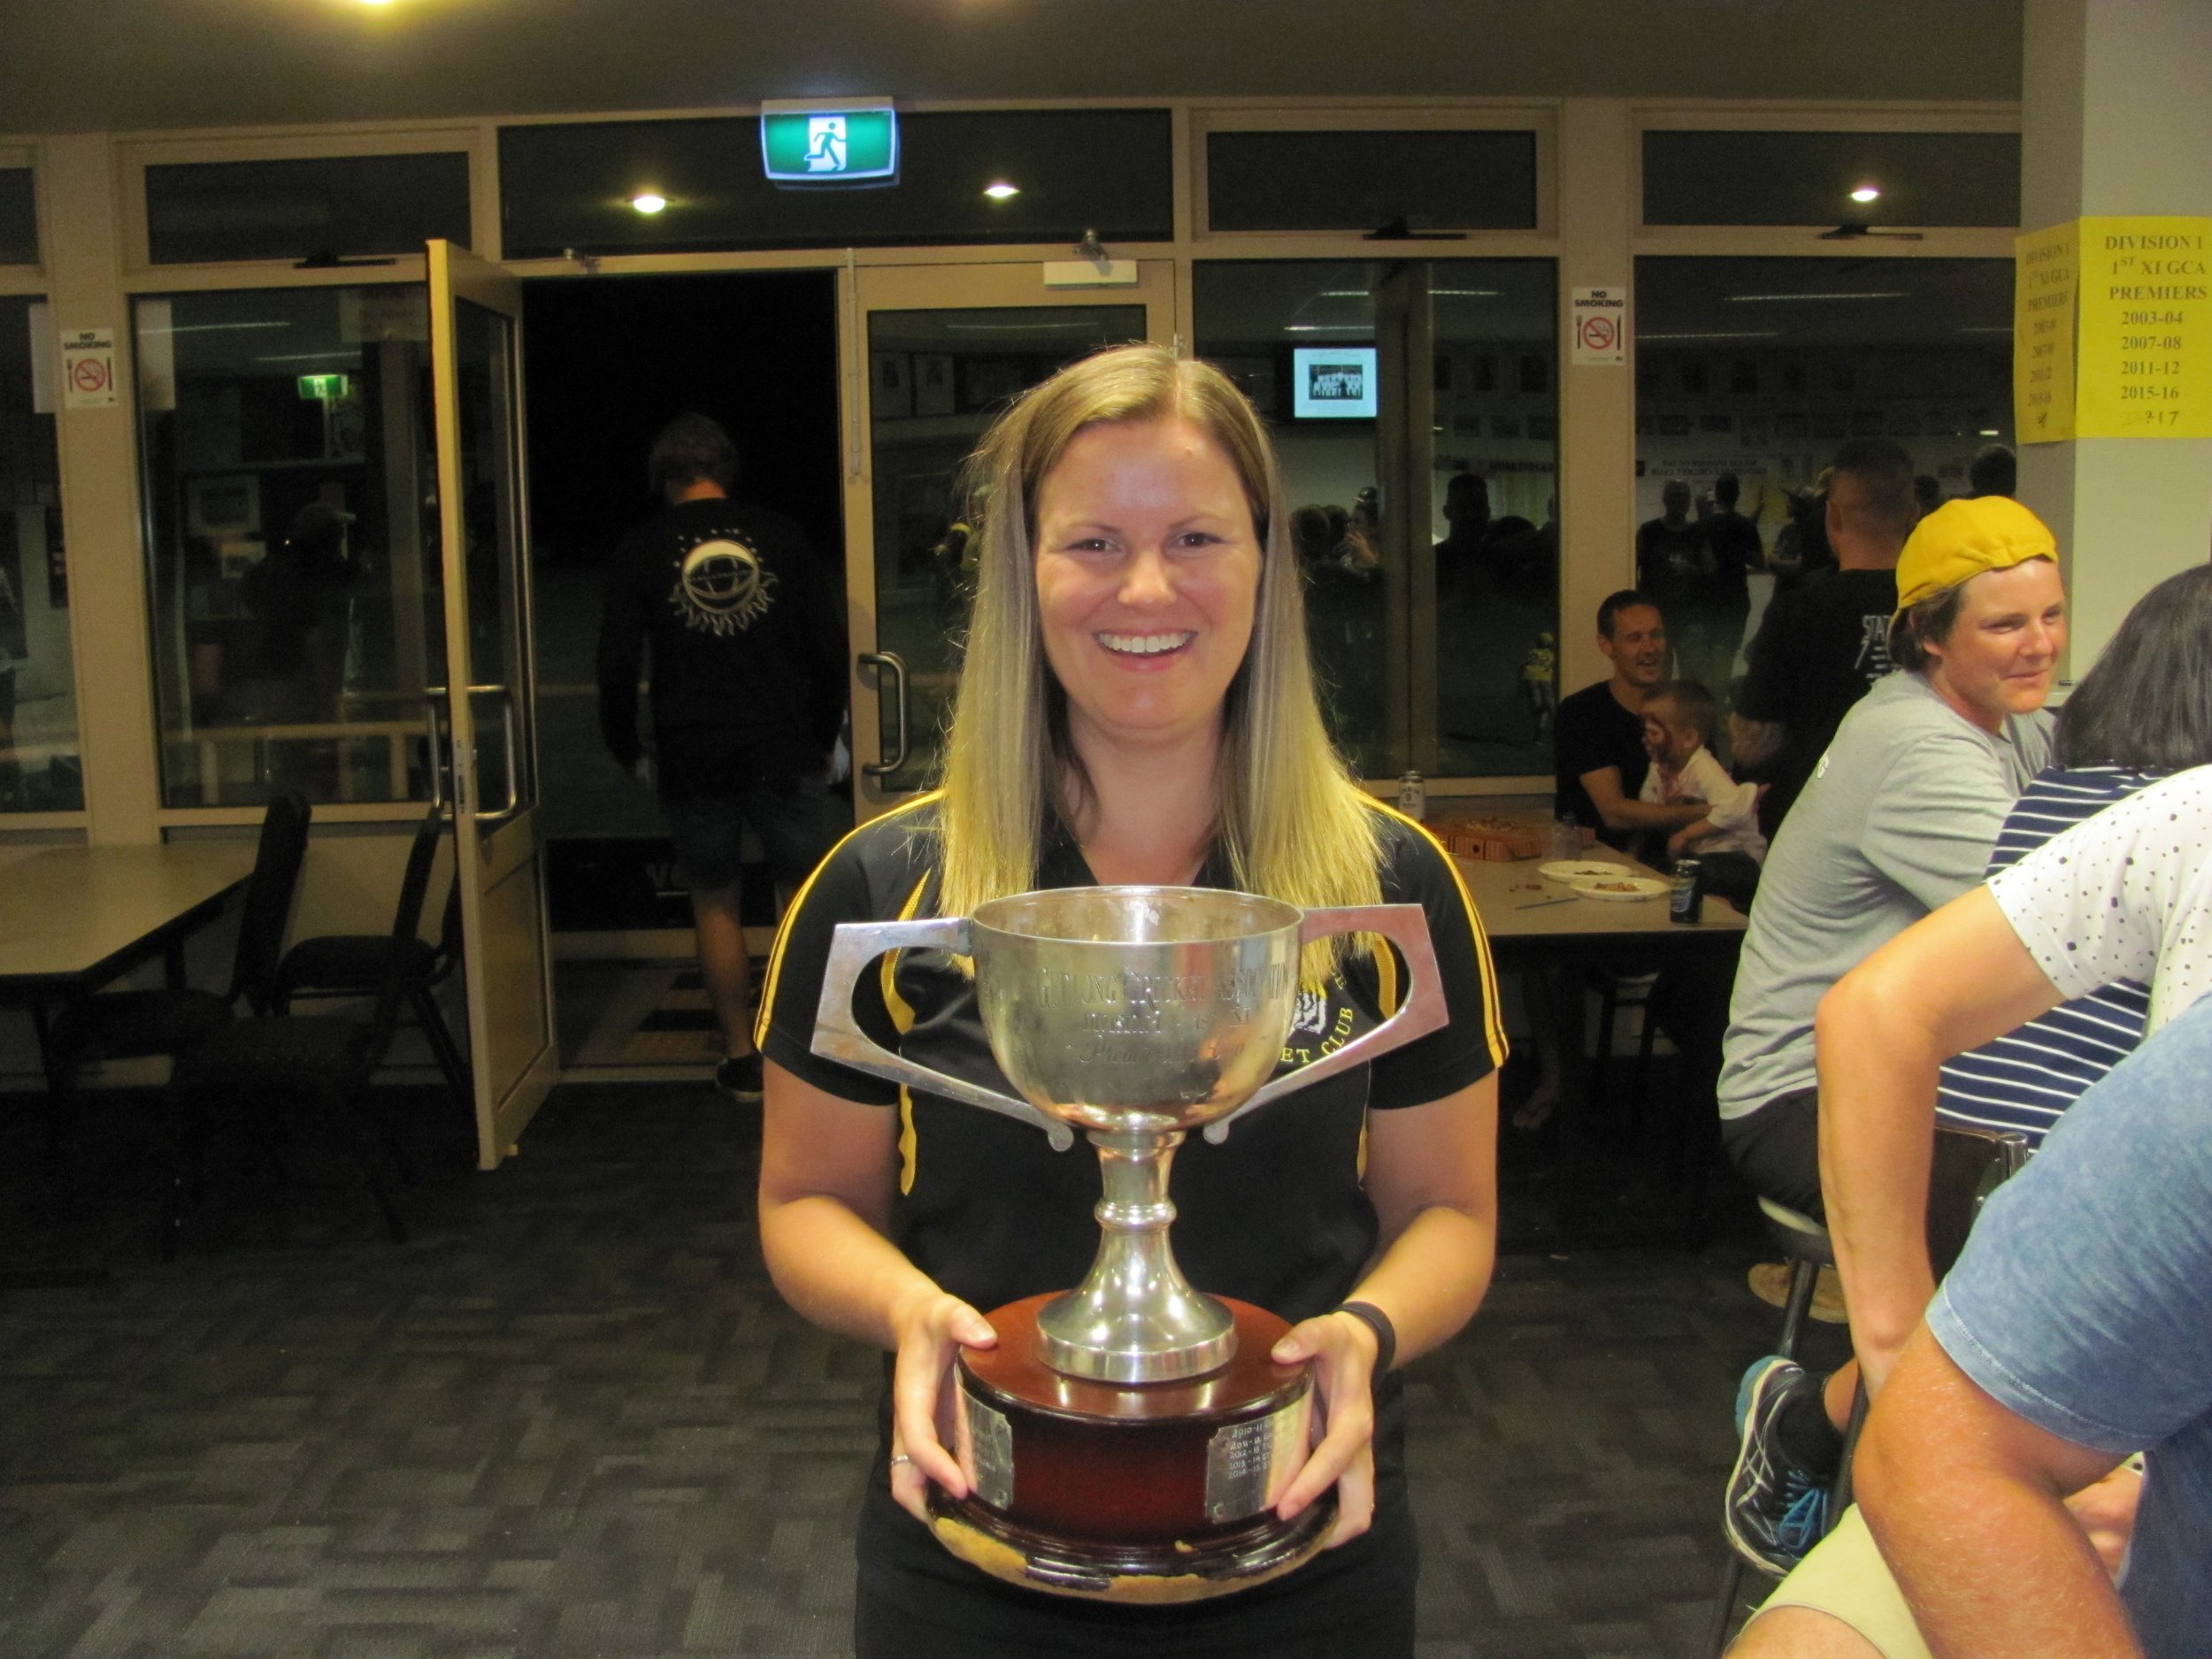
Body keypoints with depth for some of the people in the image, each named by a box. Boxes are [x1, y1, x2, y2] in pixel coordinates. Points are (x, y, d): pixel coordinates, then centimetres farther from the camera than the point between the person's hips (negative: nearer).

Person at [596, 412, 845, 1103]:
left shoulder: (640, 549, 1)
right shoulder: (779, 534, 2)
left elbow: (617, 664, -1)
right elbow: (829, 645, 3)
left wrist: (629, 751, 13)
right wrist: (824, 739, 14)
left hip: (692, 758, 0)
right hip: (784, 749, 0)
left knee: (714, 903, 11)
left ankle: (742, 1057, 15)